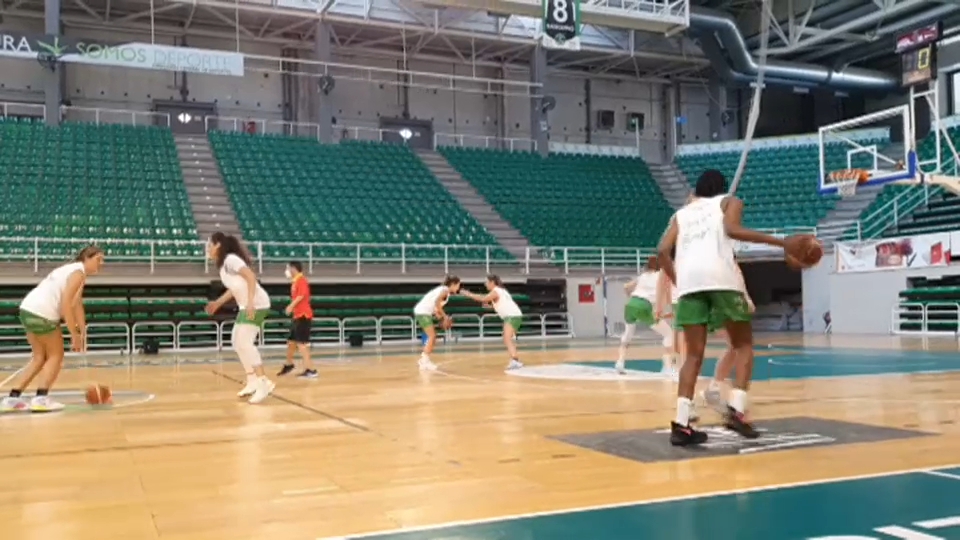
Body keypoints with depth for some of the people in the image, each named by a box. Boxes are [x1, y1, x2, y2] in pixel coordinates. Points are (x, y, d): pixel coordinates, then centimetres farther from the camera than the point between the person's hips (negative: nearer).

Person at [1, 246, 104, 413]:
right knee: (55, 356, 7)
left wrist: (83, 332, 21)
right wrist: (75, 335, -15)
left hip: (28, 309, 9)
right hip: (42, 314, -9)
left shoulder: (72, 270, 23)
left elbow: (76, 305, 24)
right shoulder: (79, 272, -8)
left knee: (39, 357, 19)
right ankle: (41, 399, -1)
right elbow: (66, 304, -18)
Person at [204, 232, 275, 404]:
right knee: (237, 342, 14)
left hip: (256, 304, -10)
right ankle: (253, 381, 17)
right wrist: (217, 303, 25)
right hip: (247, 306, 10)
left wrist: (250, 303, -30)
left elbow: (251, 277, -23)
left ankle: (263, 382, -17)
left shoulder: (231, 259, -14)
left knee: (244, 343, -16)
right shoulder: (222, 264, 15)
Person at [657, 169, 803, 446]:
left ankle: (681, 424, -5)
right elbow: (732, 230, -1)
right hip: (720, 276, -3)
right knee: (743, 345, 12)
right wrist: (781, 242, -3)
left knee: (694, 355, 8)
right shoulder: (730, 201, 23)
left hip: (689, 280, 3)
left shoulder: (681, 213, 32)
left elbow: (663, 250, 15)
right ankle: (736, 410, -6)